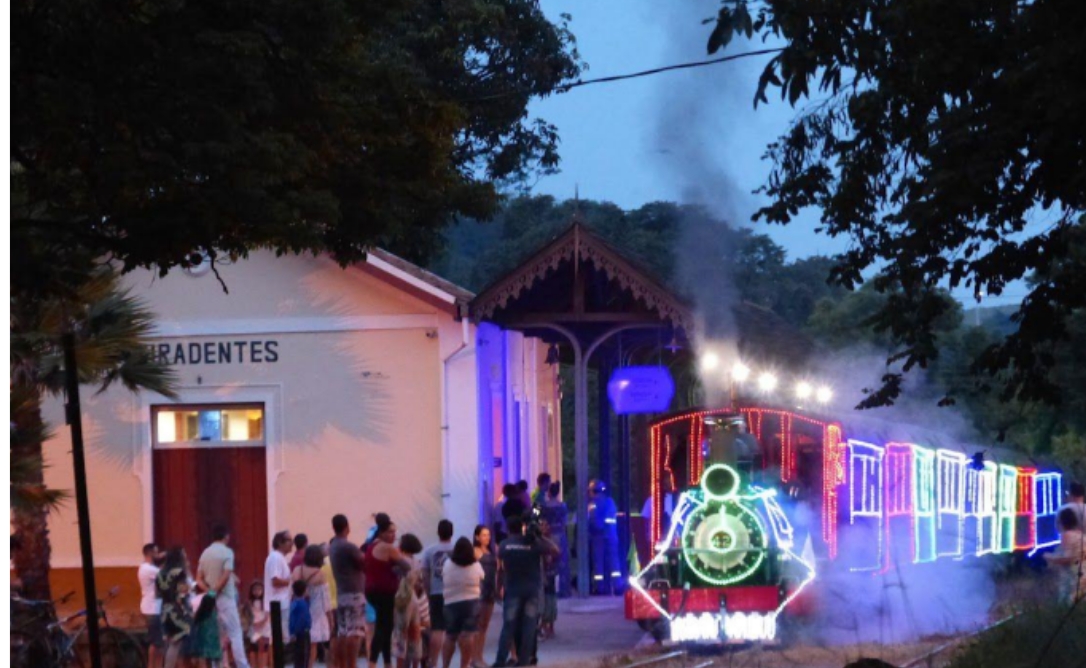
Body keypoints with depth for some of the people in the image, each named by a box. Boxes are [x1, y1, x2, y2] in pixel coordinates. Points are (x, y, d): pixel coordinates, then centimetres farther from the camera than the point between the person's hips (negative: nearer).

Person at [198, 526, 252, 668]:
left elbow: (199, 579, 8)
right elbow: (226, 576, -19)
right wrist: (215, 591, -9)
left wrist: (209, 591, -3)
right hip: (225, 598, -6)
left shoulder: (205, 553, 10)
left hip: (210, 600, 6)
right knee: (235, 633, -4)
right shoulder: (227, 552, -9)